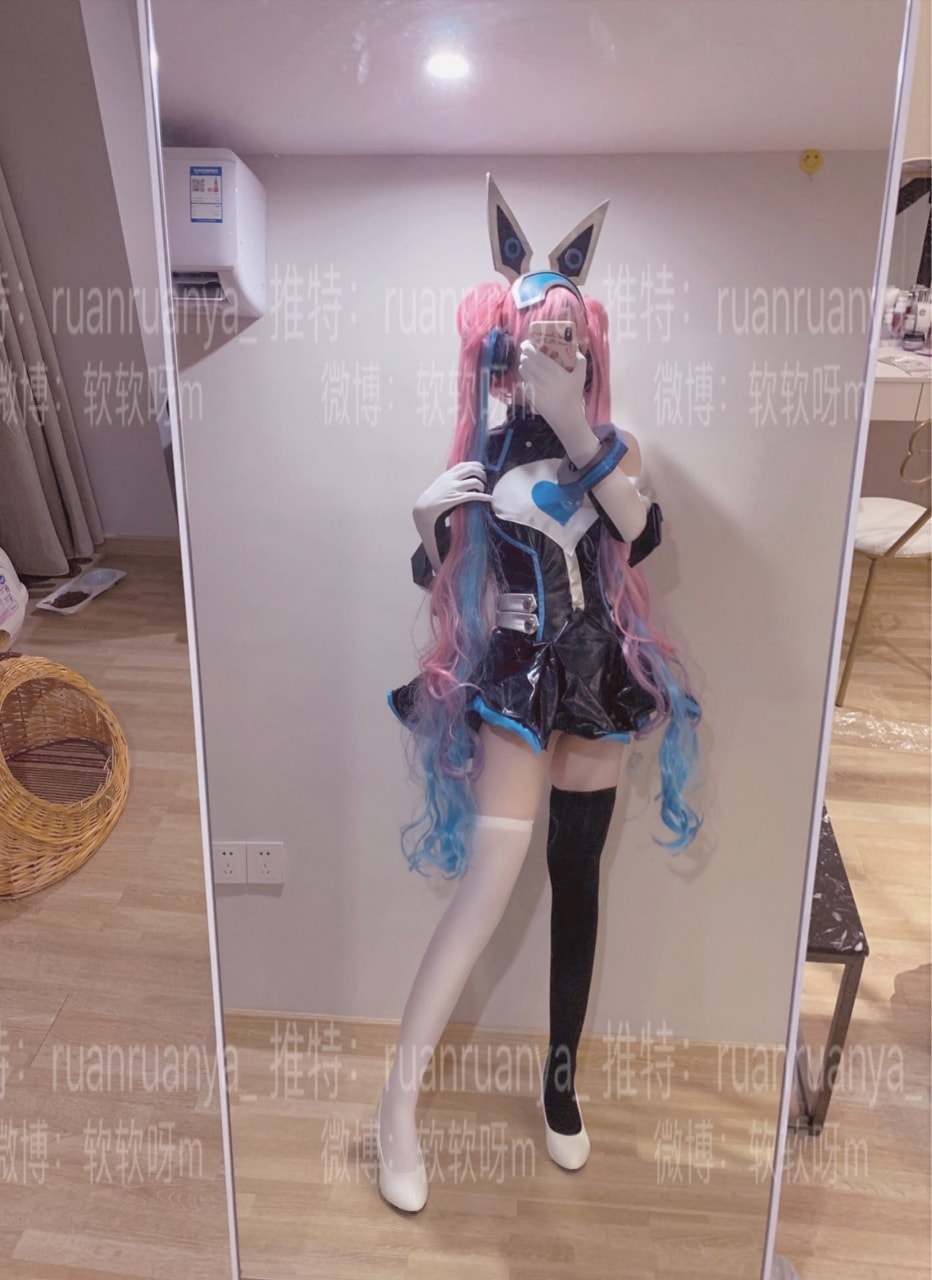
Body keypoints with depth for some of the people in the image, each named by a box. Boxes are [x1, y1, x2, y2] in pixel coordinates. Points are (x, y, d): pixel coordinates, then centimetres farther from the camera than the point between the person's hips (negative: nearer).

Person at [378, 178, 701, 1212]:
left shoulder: (609, 447, 3)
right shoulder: (483, 452, -1)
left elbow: (642, 531, -17)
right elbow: (439, 582, 3)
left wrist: (577, 431, -27)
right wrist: (429, 523, -17)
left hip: (595, 678, 3)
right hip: (515, 681, -3)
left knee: (578, 874, 10)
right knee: (491, 877, -12)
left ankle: (562, 1077, 28)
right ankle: (399, 1101, 2)